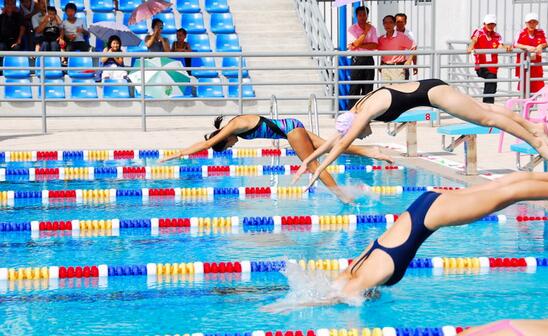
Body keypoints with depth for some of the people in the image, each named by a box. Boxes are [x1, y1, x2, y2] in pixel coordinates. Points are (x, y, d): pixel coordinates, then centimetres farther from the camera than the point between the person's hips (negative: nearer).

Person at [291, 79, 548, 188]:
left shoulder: (365, 113, -24)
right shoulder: (357, 112, 0)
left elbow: (343, 145, -28)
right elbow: (333, 140, 8)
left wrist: (318, 171, -27)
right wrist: (307, 161, 5)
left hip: (432, 92, -8)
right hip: (427, 90, 8)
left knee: (486, 118, -3)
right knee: (486, 109, 14)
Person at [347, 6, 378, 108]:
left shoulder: (372, 28, 7)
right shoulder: (352, 28, -1)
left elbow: (374, 45, -4)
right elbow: (356, 43, -14)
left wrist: (358, 45, -11)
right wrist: (366, 31, -11)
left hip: (369, 59, 3)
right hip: (357, 59, -3)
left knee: (368, 88, 4)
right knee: (355, 87, -4)